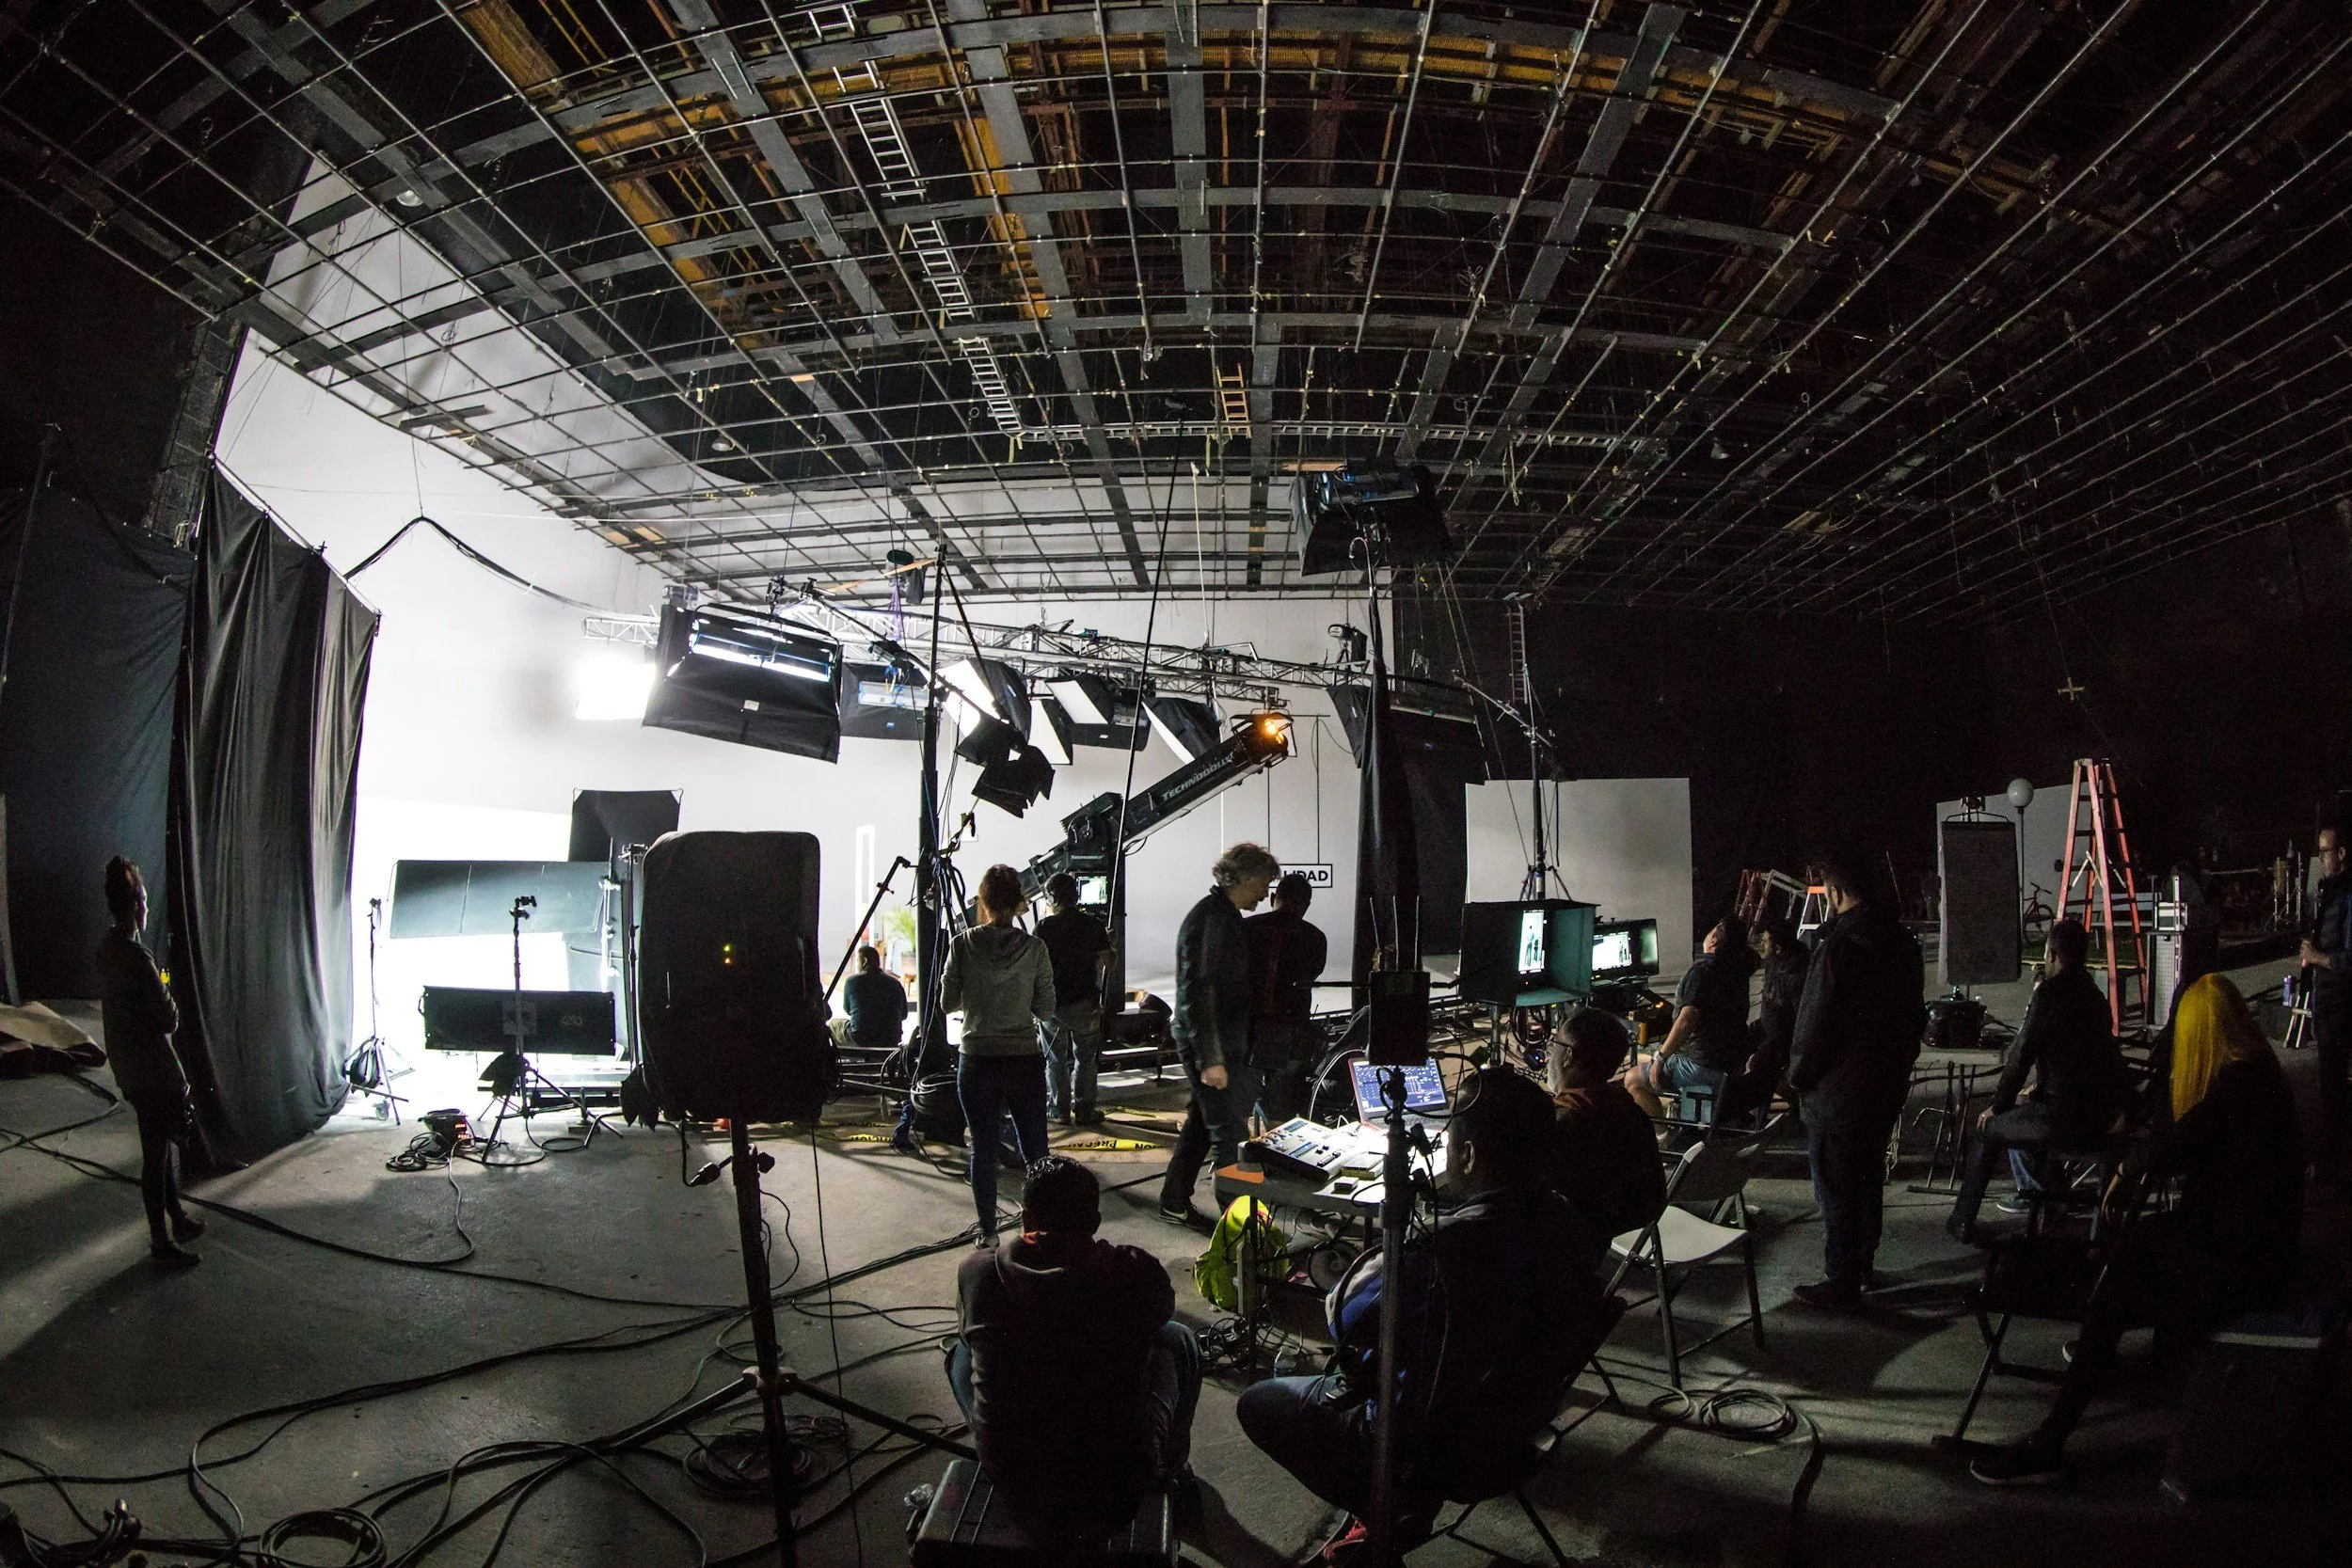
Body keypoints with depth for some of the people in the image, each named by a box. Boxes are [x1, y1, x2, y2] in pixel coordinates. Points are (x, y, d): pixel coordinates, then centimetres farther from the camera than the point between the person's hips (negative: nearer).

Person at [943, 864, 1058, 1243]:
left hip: (976, 1062, 0)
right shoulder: (1034, 948, -7)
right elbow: (1045, 1010, -1)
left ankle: (988, 1230, 19)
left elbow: (948, 1003, 2)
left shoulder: (963, 945, -7)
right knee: (1035, 1151, 9)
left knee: (983, 1151, 12)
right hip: (1025, 1060, 0)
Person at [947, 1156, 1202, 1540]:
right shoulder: (1137, 1273, -15)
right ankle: (1171, 1471, 42)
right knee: (1177, 1339, 21)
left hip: (1012, 1481, 1)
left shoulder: (977, 1273, -12)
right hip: (1119, 1484, -1)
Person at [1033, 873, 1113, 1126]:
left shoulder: (1044, 927, -9)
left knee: (1055, 1059, 12)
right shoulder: (1093, 925, -4)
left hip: (1052, 1002, -1)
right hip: (1085, 1001, 1)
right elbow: (1107, 963, -2)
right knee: (1085, 1058, 12)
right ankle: (1084, 1110, 13)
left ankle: (1060, 1111, 17)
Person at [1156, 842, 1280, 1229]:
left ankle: (1175, 1203, 29)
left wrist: (1239, 1050, 23)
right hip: (1210, 1042, -10)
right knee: (1230, 1132, -5)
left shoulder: (1224, 915, 14)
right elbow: (1198, 991, -24)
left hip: (1224, 1039, 10)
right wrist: (1210, 1059, -25)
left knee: (1203, 1123, 17)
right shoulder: (1210, 917, -19)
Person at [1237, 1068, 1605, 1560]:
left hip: (1439, 1447, -7)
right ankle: (1408, 1501, 25)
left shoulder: (1442, 1253, -36)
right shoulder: (1567, 1221, -14)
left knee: (1257, 1404, 11)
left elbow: (1342, 1319, -19)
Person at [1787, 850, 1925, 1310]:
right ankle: (1863, 1264, 35)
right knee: (1868, 1177, 21)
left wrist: (1798, 1074, -6)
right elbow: (1915, 1014, 12)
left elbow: (1815, 1025, -21)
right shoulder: (1902, 941, 4)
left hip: (1838, 1092, -8)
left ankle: (1841, 1285, 12)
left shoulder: (1837, 947, -23)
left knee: (1836, 1189, 3)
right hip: (1888, 1084, 8)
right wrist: (1898, 1061, 20)